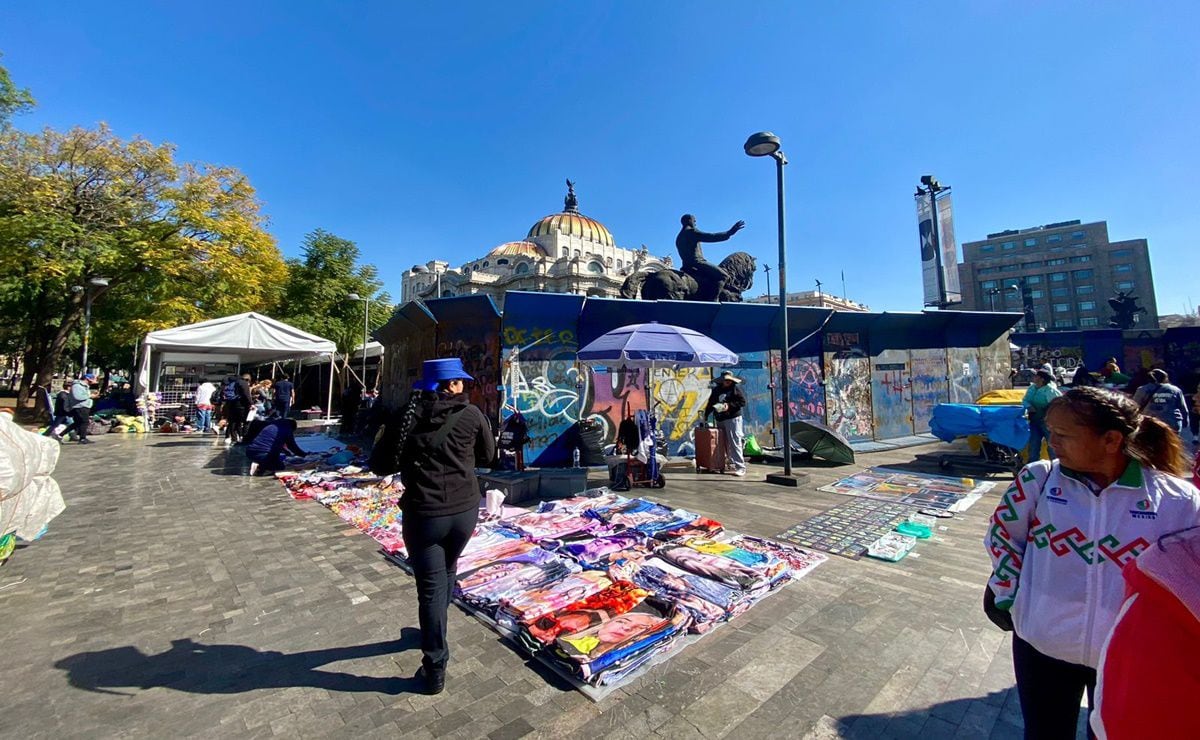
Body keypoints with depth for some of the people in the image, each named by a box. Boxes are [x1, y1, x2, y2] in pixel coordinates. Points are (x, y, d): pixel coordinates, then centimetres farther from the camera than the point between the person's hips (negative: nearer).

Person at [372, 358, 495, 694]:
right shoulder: (472, 415, -6)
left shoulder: (407, 416, -7)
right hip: (464, 510, 2)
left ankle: (435, 669, 20)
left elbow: (381, 465, -3)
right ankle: (431, 633, 48)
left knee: (431, 586, 10)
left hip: (424, 514, -2)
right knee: (446, 574, 26)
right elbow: (488, 455, 6)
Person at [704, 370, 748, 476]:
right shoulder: (716, 390, 15)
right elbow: (710, 404, 19)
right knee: (725, 444, 8)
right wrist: (706, 415, 11)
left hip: (733, 418, -6)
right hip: (720, 420, 6)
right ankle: (732, 463, 19)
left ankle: (740, 467, -10)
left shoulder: (735, 389, 0)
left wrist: (730, 405, -16)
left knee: (734, 443, -11)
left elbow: (742, 402, -7)